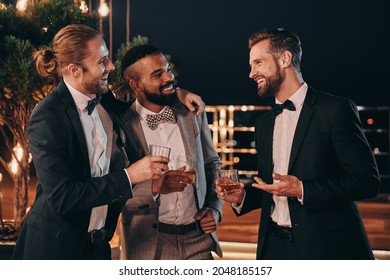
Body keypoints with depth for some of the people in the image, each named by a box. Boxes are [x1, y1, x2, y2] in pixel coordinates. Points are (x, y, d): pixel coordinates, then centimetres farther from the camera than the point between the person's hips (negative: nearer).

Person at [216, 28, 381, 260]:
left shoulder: (336, 110, -8)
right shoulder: (264, 124, 14)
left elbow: (368, 179, -14)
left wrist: (302, 190, -20)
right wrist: (242, 196, 0)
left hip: (326, 248, -6)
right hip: (275, 247, 6)